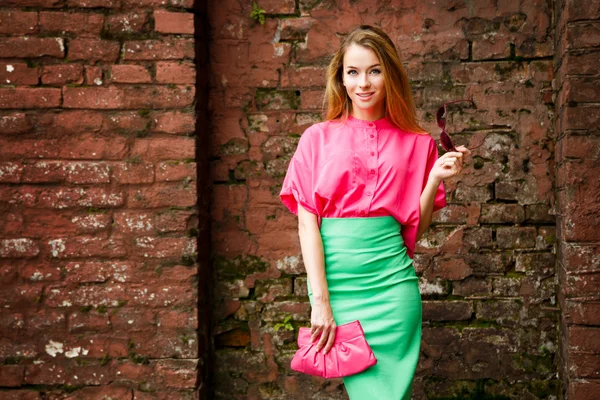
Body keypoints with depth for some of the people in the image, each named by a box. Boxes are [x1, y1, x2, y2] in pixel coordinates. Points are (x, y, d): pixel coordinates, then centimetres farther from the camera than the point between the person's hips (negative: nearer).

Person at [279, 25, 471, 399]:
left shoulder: (416, 143, 8)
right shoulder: (318, 138, 4)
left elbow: (414, 230, 9)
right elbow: (307, 223, -2)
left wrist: (436, 178, -6)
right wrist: (320, 301, -9)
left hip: (391, 279, 1)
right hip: (335, 277, -1)